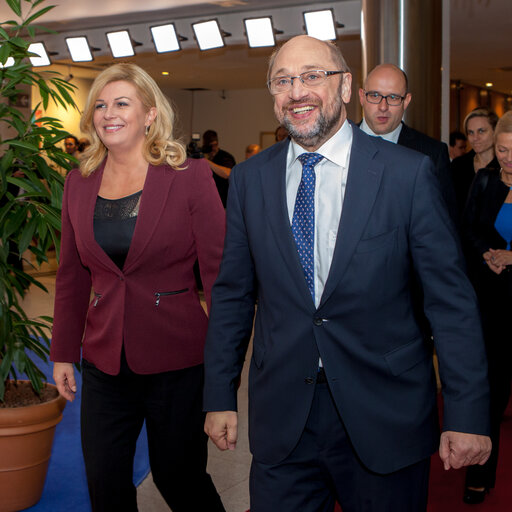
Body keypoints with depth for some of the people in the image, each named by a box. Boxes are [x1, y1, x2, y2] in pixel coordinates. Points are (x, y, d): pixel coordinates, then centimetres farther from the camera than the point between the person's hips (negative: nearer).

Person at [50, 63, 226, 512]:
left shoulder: (190, 177, -9)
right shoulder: (79, 183, 5)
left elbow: (221, 273, -9)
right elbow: (72, 276, 12)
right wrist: (64, 353, 11)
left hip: (177, 361, -4)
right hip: (105, 362, 4)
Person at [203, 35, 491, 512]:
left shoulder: (408, 173, -7)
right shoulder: (249, 178, 2)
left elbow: (451, 299, -6)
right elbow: (232, 294, 7)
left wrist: (467, 415, -7)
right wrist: (220, 396, 6)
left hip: (385, 418, -2)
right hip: (281, 418, 2)